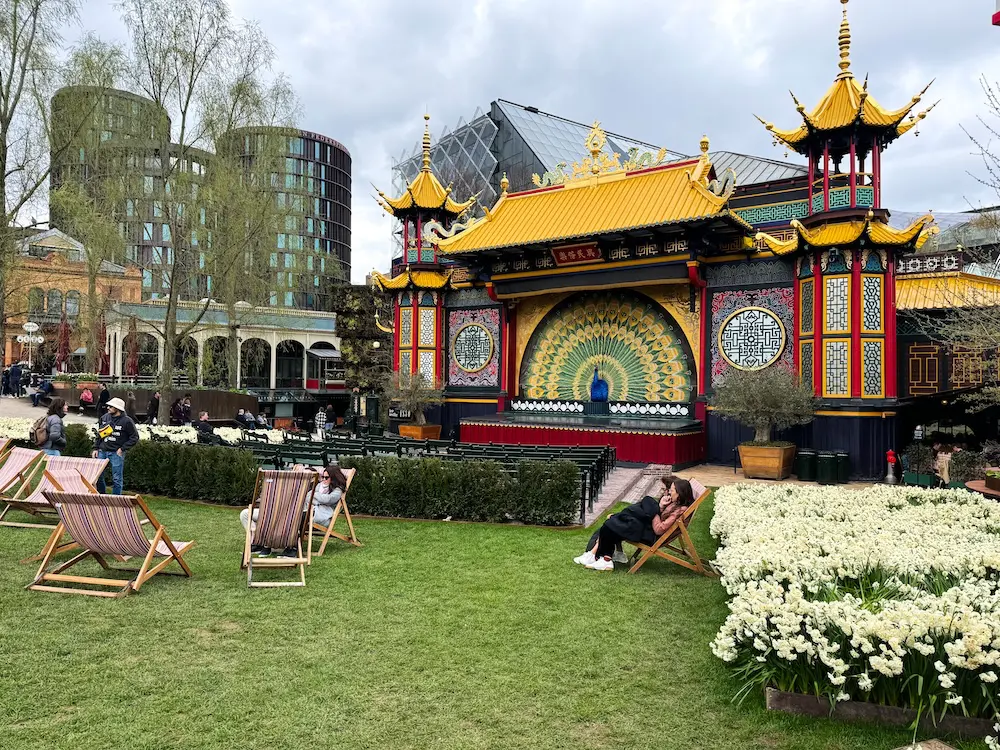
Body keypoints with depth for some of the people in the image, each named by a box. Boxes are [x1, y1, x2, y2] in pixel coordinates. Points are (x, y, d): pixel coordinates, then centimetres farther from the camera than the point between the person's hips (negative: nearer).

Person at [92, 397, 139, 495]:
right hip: (102, 451, 5)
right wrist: (96, 448, 9)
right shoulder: (104, 418, 5)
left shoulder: (126, 421, -10)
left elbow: (135, 437, -5)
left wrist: (122, 448, -10)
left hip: (116, 453, -5)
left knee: (117, 479, 1)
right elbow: (99, 434, 15)